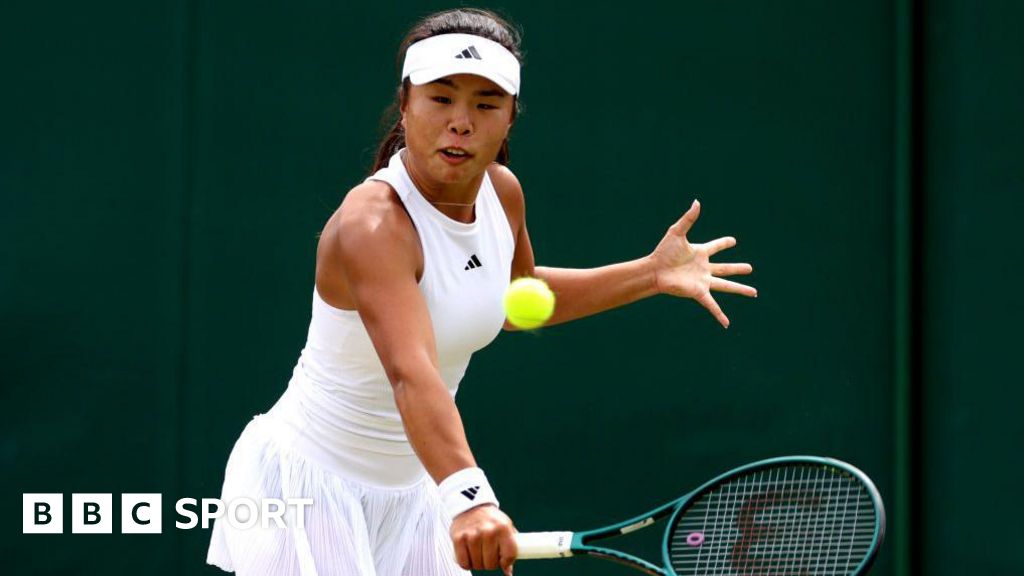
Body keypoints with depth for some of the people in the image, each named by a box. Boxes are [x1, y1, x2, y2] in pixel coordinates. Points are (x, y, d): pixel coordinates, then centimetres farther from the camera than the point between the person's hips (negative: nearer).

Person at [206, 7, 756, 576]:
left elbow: (516, 299, 20)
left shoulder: (502, 192, -2)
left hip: (409, 490, 7)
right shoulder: (373, 224, -27)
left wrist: (650, 273, 13)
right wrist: (466, 494, -57)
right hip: (307, 486, -7)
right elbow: (410, 374, -43)